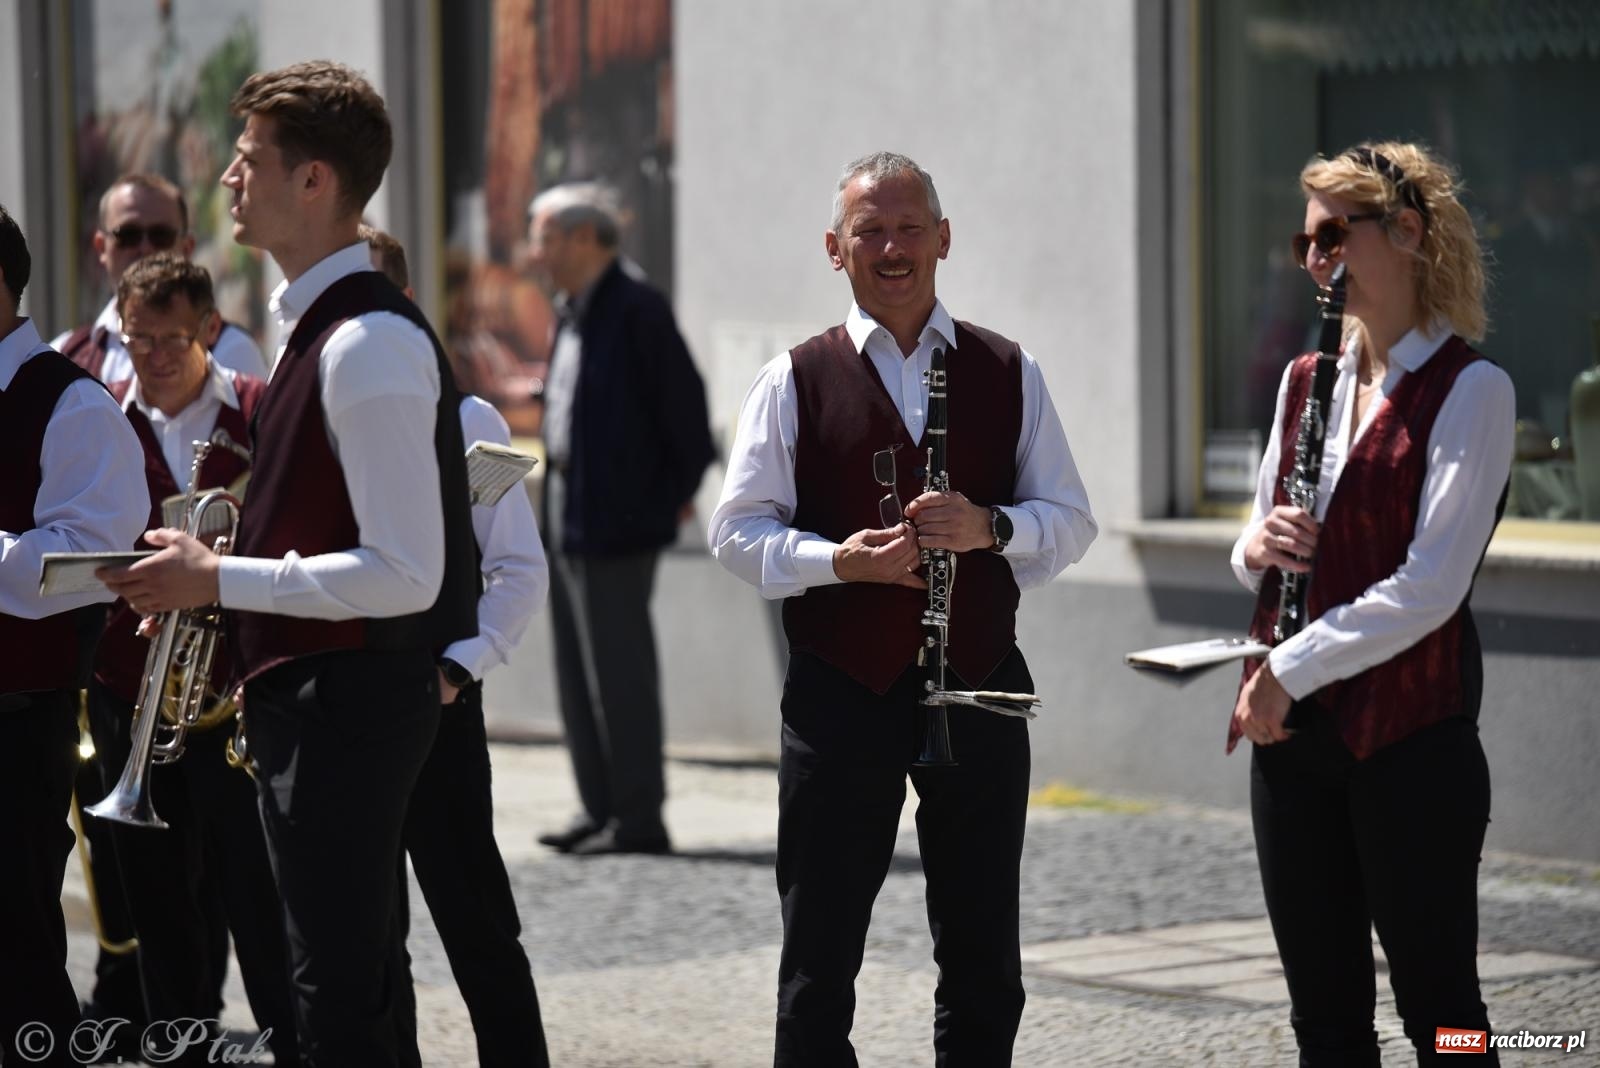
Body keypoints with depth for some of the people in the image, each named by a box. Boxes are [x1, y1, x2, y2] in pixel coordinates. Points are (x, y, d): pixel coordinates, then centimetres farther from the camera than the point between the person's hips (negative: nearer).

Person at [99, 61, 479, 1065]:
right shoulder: (321, 324, 12)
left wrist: (219, 580, -20)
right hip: (313, 689, 11)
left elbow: (404, 572, -24)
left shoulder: (368, 344, -19)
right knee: (356, 985, 17)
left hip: (351, 696, -11)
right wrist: (226, 567, 16)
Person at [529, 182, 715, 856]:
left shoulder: (637, 311, -13)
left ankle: (638, 819, -2)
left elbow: (684, 400, -14)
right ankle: (601, 809, 18)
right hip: (569, 519, 10)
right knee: (579, 672, 11)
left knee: (619, 668, -7)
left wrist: (677, 491, -9)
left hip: (616, 520, -10)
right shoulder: (574, 315, 15)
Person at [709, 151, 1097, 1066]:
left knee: (984, 964, 9)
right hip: (841, 689, -2)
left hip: (978, 684, 2)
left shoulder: (1008, 373, 8)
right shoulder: (797, 381, 2)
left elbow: (1070, 520, 7)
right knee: (821, 960, 2)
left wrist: (989, 527, -14)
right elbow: (738, 529, 0)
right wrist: (838, 559, -17)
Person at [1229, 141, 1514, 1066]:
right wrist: (1257, 548, -4)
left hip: (1408, 735, -7)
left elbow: (1429, 586, -17)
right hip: (1294, 728, 7)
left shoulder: (1469, 389, -9)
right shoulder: (1307, 382, 13)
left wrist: (1290, 669, -15)